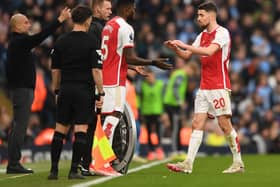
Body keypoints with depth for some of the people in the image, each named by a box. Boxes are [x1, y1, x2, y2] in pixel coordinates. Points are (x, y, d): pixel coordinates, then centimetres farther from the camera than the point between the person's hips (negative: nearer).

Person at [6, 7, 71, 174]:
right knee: (20, 127, -11)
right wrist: (61, 20, -22)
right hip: (22, 90, -11)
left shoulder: (18, 42, 19)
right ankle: (13, 164, -12)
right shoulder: (19, 42, -15)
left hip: (22, 89, 11)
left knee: (19, 127, 11)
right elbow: (41, 36, -22)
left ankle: (13, 163, 12)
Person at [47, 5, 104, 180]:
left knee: (60, 129, 8)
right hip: (85, 90, -4)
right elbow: (96, 70, -10)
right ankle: (74, 170, -5)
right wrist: (101, 93, -6)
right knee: (81, 130, -1)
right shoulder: (91, 43, -6)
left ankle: (54, 170, 6)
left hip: (65, 89, 4)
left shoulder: (61, 42, 6)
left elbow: (55, 70, 9)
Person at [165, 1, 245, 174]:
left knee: (225, 124, -5)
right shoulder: (202, 35, 16)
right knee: (197, 124, -1)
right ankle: (188, 164, -7)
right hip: (204, 87, 7)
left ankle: (238, 162, 6)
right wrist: (175, 48, -4)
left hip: (219, 87, -7)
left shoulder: (222, 33, -9)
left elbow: (209, 51, -25)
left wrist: (185, 45, -23)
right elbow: (186, 55, 16)